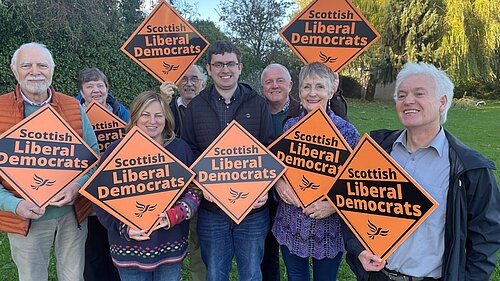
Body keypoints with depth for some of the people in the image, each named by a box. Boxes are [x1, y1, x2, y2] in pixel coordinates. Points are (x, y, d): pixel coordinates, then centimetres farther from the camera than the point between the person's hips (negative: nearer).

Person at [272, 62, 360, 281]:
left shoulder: (346, 131, -9)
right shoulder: (290, 126, -1)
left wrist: (334, 205, -19)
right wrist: (279, 183, -12)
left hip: (328, 228, -2)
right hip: (290, 226, 3)